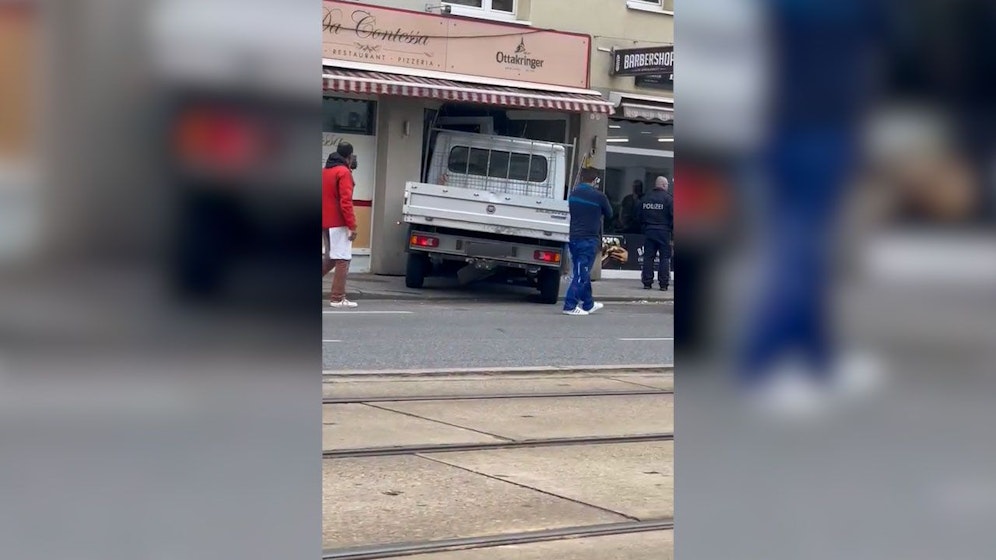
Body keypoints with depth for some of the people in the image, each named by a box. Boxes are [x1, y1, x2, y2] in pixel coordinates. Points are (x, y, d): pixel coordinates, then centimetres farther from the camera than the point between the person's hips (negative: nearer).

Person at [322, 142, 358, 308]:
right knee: (343, 259, -4)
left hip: (326, 222, 8)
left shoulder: (324, 171, 14)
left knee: (331, 257, 19)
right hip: (338, 223, -8)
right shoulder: (344, 172, -11)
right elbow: (345, 201, -18)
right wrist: (352, 225, -18)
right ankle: (337, 298, -6)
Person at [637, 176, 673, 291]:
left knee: (648, 257, 7)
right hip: (663, 232, -4)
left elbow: (639, 216, 11)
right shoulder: (668, 198, -8)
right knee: (665, 258, 1)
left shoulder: (646, 197, 7)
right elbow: (673, 215, -12)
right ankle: (663, 283, -2)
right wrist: (672, 228, 3)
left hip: (648, 231, 4)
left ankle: (647, 282, 5)